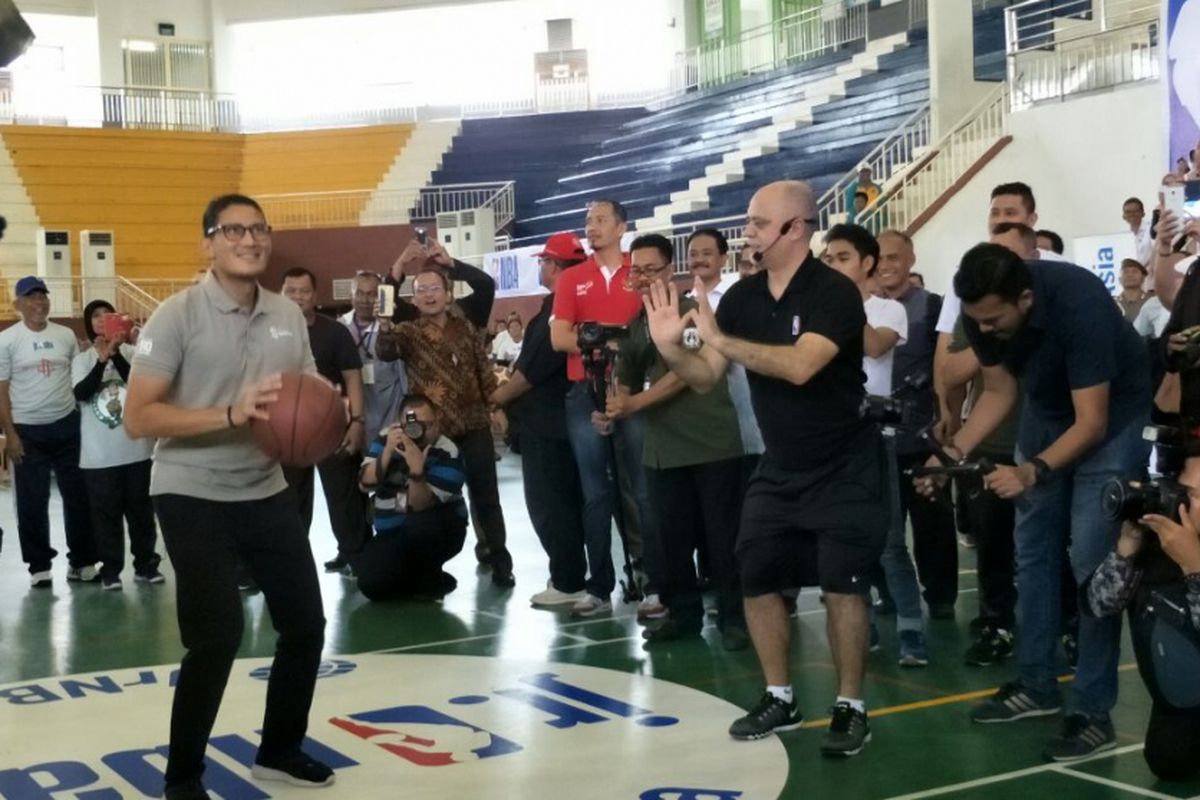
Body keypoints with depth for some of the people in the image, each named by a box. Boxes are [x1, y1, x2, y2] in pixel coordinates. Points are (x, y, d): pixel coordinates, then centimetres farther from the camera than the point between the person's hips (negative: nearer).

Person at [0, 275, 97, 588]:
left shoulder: (66, 335, 4)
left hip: (67, 425, 3)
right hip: (28, 431, -3)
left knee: (78, 495, 7)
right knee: (32, 501, 4)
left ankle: (81, 561, 18)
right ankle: (39, 565, 16)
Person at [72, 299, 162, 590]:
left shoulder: (130, 353, 1)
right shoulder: (82, 359, 4)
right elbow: (81, 392, -12)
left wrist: (116, 355, -22)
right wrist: (102, 359, -22)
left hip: (135, 447, 0)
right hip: (98, 453, 0)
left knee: (140, 508, 9)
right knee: (105, 512, 3)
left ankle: (145, 564, 19)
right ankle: (110, 569, 10)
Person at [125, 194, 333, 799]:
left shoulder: (288, 315, 4)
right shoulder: (178, 315, -13)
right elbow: (138, 418, -17)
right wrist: (231, 415, -28)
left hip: (267, 491, 6)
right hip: (193, 496, -6)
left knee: (306, 623, 10)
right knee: (217, 636, -12)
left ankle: (279, 751, 31)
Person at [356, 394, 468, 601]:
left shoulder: (448, 454, -19)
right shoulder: (386, 439, -5)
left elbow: (421, 505, -25)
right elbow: (367, 483, -15)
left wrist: (416, 471, -42)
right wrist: (388, 451, -28)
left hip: (440, 531, -3)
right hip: (392, 534, 3)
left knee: (419, 525, -39)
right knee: (372, 583, -21)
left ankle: (431, 580, -9)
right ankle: (417, 575, 12)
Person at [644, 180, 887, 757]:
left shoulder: (834, 292, -19)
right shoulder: (742, 297, 1)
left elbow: (799, 365, -34)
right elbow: (704, 377, 1)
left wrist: (721, 340, -28)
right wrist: (670, 348, -19)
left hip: (844, 469, -6)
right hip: (779, 468, 7)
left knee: (841, 587, -5)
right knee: (757, 581, 8)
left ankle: (851, 708, 9)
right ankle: (779, 699, 23)